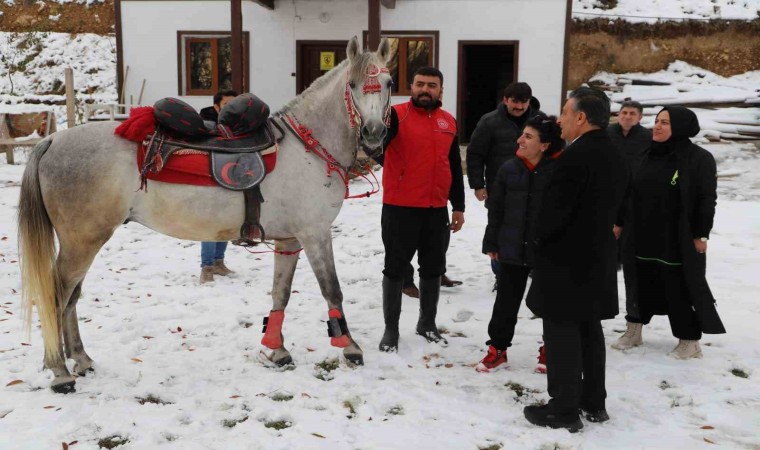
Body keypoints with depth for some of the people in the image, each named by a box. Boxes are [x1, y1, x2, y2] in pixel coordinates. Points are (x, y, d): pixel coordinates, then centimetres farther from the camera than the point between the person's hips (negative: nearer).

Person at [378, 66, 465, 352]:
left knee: (433, 268, 15)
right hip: (400, 208, -5)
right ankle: (391, 329, 18)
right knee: (395, 268, 5)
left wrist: (458, 206, 15)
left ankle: (427, 323, 33)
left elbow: (455, 168, 16)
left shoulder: (449, 122, 10)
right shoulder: (396, 115, -6)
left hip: (437, 210, 5)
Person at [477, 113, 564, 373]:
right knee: (506, 300, 11)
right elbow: (496, 208, 5)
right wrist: (491, 242, 6)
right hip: (512, 247, 3)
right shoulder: (509, 169, -1)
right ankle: (498, 348, 25)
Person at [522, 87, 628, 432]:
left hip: (566, 260, -9)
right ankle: (593, 402, 27)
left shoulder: (575, 157, -21)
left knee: (562, 332, 0)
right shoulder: (615, 157, 8)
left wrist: (538, 237, -3)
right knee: (589, 330, 17)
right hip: (598, 256, 9)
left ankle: (564, 410, 8)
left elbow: (553, 210, -22)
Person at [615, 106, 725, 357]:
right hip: (643, 238, 6)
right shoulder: (649, 155, 9)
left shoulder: (699, 158, -9)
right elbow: (632, 194, 14)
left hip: (678, 241, -6)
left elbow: (706, 199, -10)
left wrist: (700, 234, -13)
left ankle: (690, 341, 15)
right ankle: (634, 330, 29)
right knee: (640, 285, 14)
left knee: (680, 291, 2)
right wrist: (622, 224, 12)